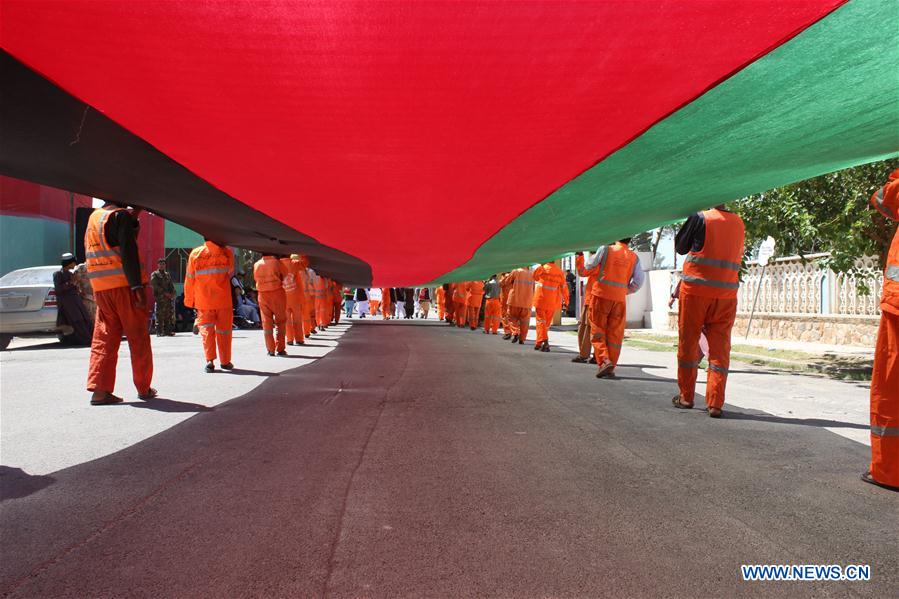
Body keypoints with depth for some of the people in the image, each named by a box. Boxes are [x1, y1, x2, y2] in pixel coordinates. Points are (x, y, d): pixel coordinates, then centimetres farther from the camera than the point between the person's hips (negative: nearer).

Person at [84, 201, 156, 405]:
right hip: (125, 285, -7)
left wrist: (133, 216, 21)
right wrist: (138, 286, -20)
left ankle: (99, 390, 1)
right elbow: (128, 253, -17)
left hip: (101, 288, 7)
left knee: (104, 337, 7)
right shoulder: (121, 215, -9)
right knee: (138, 337, 3)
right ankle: (144, 388, 10)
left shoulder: (94, 217, 16)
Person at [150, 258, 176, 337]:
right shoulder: (154, 274, 4)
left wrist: (172, 293, -2)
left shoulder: (167, 274, 21)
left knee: (168, 315, 2)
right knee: (159, 315, -8)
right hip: (159, 297, -5)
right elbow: (154, 285, -7)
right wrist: (164, 292, -13)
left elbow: (171, 285, 17)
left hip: (168, 298, 5)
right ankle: (159, 332, -7)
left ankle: (167, 331, 6)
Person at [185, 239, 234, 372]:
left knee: (206, 330, 6)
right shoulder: (226, 252, -2)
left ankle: (210, 361, -5)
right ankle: (225, 361, 17)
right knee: (224, 330, 9)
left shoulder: (195, 253, -1)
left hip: (203, 301, 0)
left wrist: (189, 300, 11)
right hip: (223, 301, 0)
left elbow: (189, 279, 2)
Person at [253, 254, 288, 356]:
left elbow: (256, 278, 11)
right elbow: (285, 275, 1)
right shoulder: (276, 262, -7)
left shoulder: (257, 264, 3)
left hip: (263, 295, 3)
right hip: (277, 293, -3)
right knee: (280, 322, 7)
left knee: (267, 322, 8)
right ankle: (280, 349, 6)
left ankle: (270, 349, 6)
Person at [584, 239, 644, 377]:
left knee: (597, 331, 4)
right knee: (615, 334, 9)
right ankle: (611, 368, 11)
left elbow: (589, 267, 4)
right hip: (620, 298, 3)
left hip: (601, 295, -2)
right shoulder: (634, 257, 4)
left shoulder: (606, 249, -4)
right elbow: (638, 281, 4)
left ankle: (604, 360, -13)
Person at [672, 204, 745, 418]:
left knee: (688, 343, 9)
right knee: (720, 348, 3)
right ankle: (715, 403, 0)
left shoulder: (700, 217, -7)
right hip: (726, 294, 3)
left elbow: (680, 247, 4)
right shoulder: (739, 223, 7)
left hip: (696, 290, -3)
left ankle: (686, 397, 17)